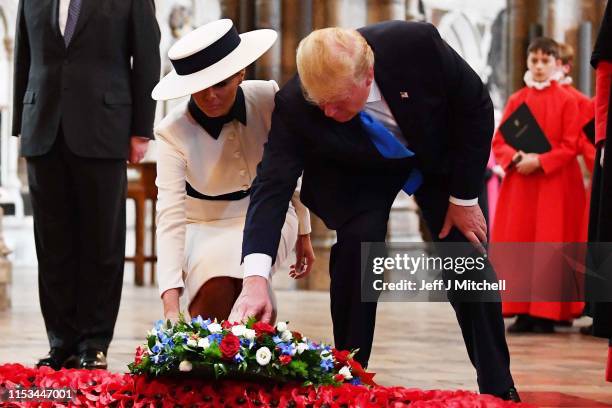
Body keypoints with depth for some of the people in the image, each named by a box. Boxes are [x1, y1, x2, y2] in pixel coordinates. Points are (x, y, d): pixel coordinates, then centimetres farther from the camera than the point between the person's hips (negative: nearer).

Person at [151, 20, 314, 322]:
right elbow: (170, 217, -32)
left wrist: (302, 232, 9)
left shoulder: (268, 99, -18)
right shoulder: (173, 133, -23)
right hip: (204, 226, -1)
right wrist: (171, 305, -42)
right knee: (215, 287, -31)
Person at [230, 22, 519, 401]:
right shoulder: (295, 107, -35)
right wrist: (256, 278, -52)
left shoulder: (416, 43, -37)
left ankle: (499, 389, 13)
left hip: (440, 153, 1)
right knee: (358, 241, -25)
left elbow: (475, 106, -21)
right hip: (356, 171, -1)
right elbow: (273, 186, -38)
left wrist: (463, 198, -17)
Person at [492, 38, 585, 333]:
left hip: (554, 185, -3)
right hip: (519, 184, 3)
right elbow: (499, 141, 7)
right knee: (519, 246, 0)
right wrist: (516, 158, -12)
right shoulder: (515, 100, 10)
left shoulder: (566, 101, 0)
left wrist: (539, 162, -17)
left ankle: (547, 314, -1)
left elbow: (570, 146, -5)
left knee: (550, 247, -4)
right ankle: (523, 313, 3)